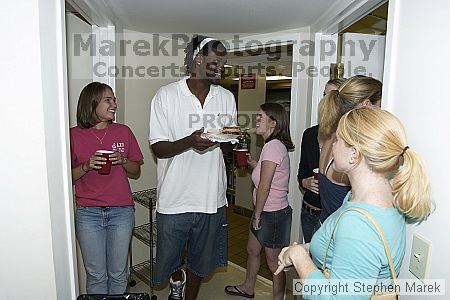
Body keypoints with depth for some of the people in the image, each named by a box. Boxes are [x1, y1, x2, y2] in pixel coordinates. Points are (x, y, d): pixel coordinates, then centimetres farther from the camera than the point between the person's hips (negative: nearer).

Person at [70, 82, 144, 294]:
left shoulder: (123, 132, 3)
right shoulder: (74, 135, -2)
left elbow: (136, 173, 8)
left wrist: (123, 160, -11)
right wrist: (86, 166, -16)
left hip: (122, 212, 1)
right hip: (88, 214, -1)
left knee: (118, 273, 13)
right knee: (96, 275, 11)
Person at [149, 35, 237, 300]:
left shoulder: (227, 97, 4)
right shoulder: (166, 95, -8)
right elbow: (158, 148, -9)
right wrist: (190, 141, -27)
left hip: (212, 197, 4)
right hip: (175, 198, -3)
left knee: (201, 262, 20)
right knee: (168, 260, 14)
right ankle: (178, 279, 49)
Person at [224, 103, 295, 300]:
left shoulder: (273, 146, -23)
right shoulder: (274, 145, 7)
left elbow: (264, 187, -21)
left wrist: (257, 215, -13)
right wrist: (253, 163, 7)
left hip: (273, 213, -10)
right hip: (267, 211, 10)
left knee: (274, 262, 10)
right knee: (252, 250, 26)